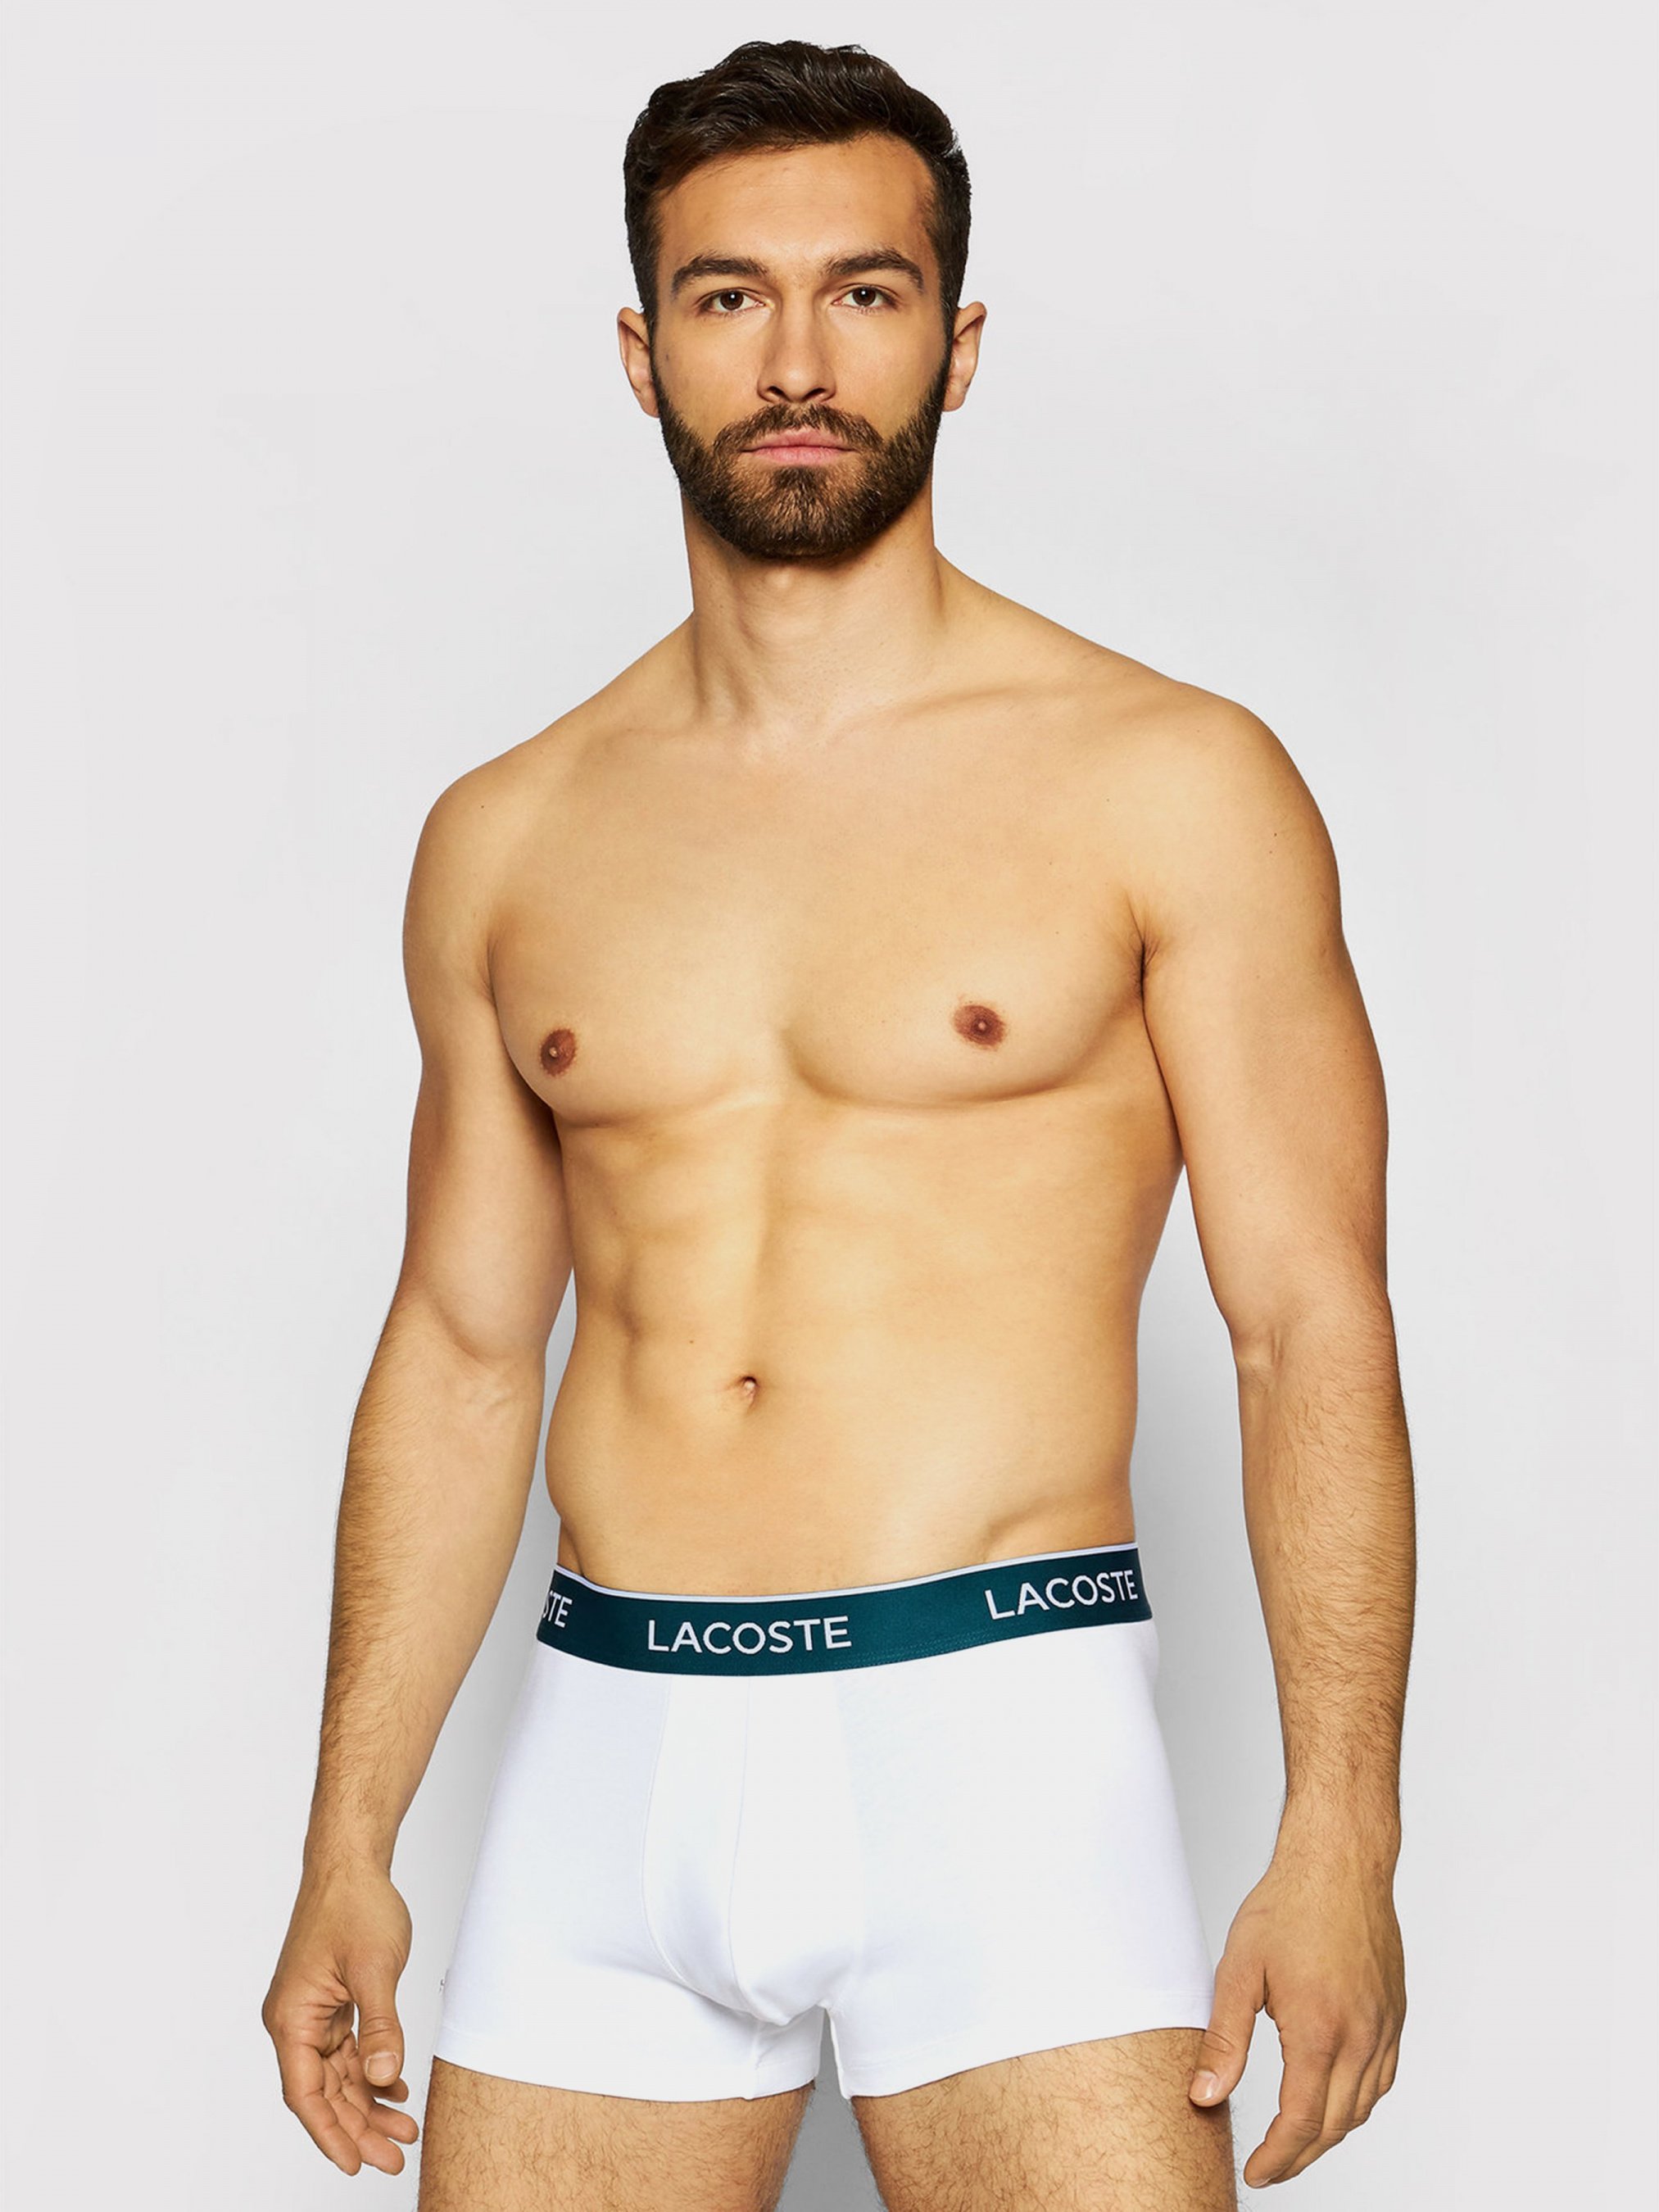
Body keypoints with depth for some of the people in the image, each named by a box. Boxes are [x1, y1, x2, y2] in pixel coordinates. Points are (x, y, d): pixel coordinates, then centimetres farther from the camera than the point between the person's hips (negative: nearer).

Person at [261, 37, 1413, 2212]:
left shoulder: (1170, 786, -1)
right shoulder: (508, 840, 10)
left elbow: (1313, 1324, -3)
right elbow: (461, 1347, 14)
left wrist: (1341, 1836, -11)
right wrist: (350, 1846, 12)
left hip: (997, 1735, -3)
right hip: (605, 1762, 4)